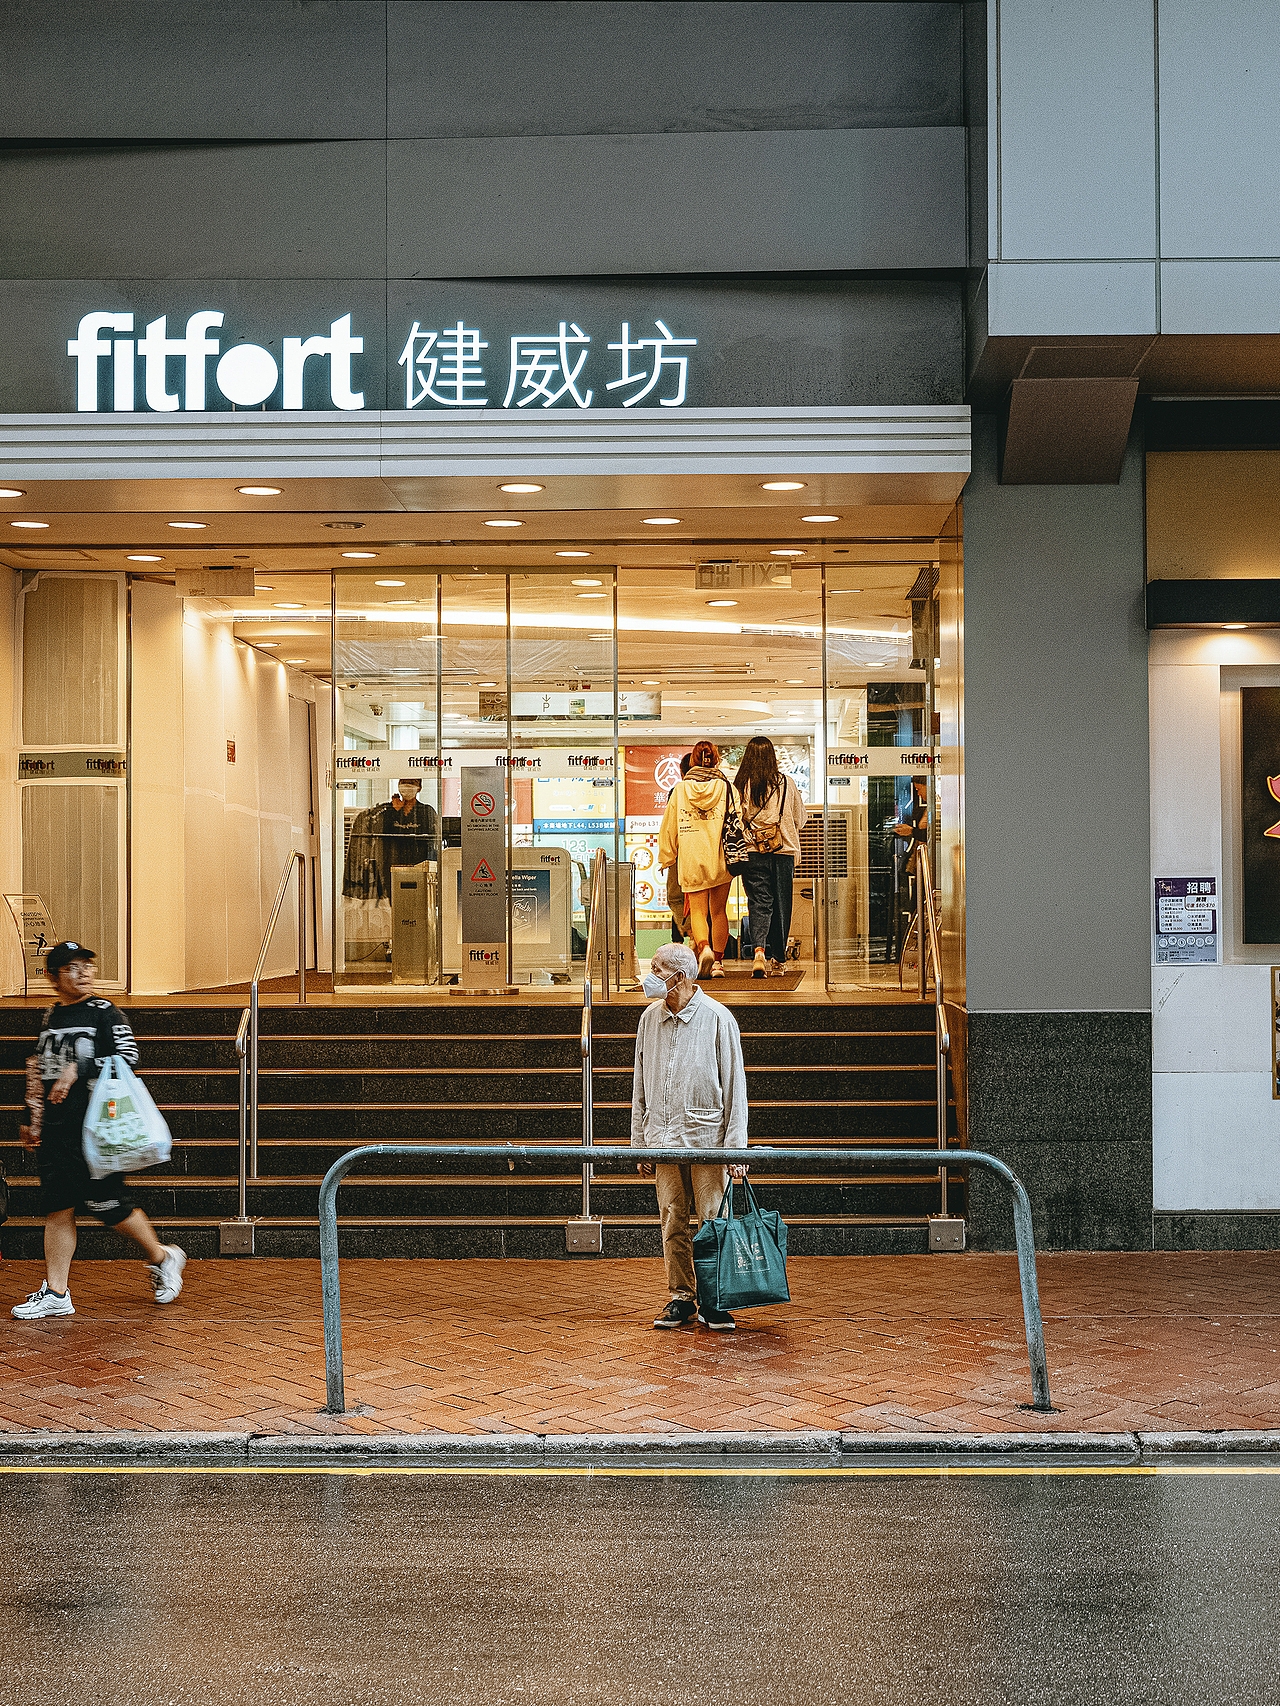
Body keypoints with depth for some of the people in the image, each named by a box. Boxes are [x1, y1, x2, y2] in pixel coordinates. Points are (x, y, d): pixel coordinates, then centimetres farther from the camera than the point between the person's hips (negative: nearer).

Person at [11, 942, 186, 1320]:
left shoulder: (104, 1013, -4)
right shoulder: (50, 1018, 15)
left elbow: (128, 1057, -15)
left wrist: (78, 1069, -19)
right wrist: (33, 1119, 24)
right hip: (56, 1129, 6)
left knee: (108, 1205, -5)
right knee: (57, 1208, 3)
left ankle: (161, 1257, 18)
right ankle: (56, 1292, 6)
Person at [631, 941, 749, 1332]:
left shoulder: (717, 1018, -6)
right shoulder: (650, 1018, 8)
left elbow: (735, 1086, -4)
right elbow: (640, 1086, 14)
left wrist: (735, 1147, -8)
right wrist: (640, 1145, 11)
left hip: (707, 1136, -4)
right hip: (663, 1137, 4)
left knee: (713, 1220, -2)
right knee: (672, 1222, 5)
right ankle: (682, 1297, 15)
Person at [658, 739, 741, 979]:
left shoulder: (680, 789, 1)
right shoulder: (727, 787, -2)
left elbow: (669, 826, 7)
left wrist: (666, 858, 17)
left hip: (691, 860, -1)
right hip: (720, 859, 1)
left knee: (697, 911, 2)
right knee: (718, 911, 12)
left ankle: (704, 948, -24)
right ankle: (718, 962, 14)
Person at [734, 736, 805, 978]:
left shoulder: (741, 786, -5)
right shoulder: (786, 784, -1)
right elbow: (800, 819, 10)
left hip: (753, 852, -1)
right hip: (784, 851, 1)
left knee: (759, 904, -1)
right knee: (781, 904, 12)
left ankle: (759, 950, -22)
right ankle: (778, 956, 21)